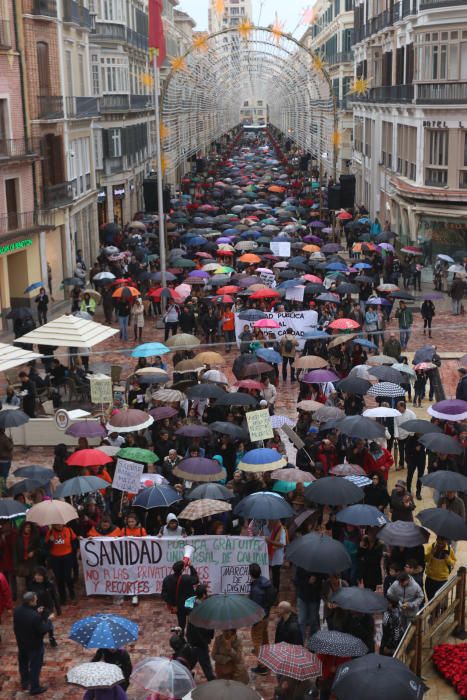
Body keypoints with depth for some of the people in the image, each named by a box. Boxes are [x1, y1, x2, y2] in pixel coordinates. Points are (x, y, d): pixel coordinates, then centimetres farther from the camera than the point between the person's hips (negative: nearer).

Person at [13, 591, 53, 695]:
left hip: (21, 643, 7)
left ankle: (24, 683, 44)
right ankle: (35, 688, 25)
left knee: (23, 663, 26)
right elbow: (43, 630, -26)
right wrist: (49, 620, -10)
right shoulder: (35, 616, -36)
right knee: (35, 666, 12)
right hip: (34, 645, -7)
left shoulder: (17, 610, -14)